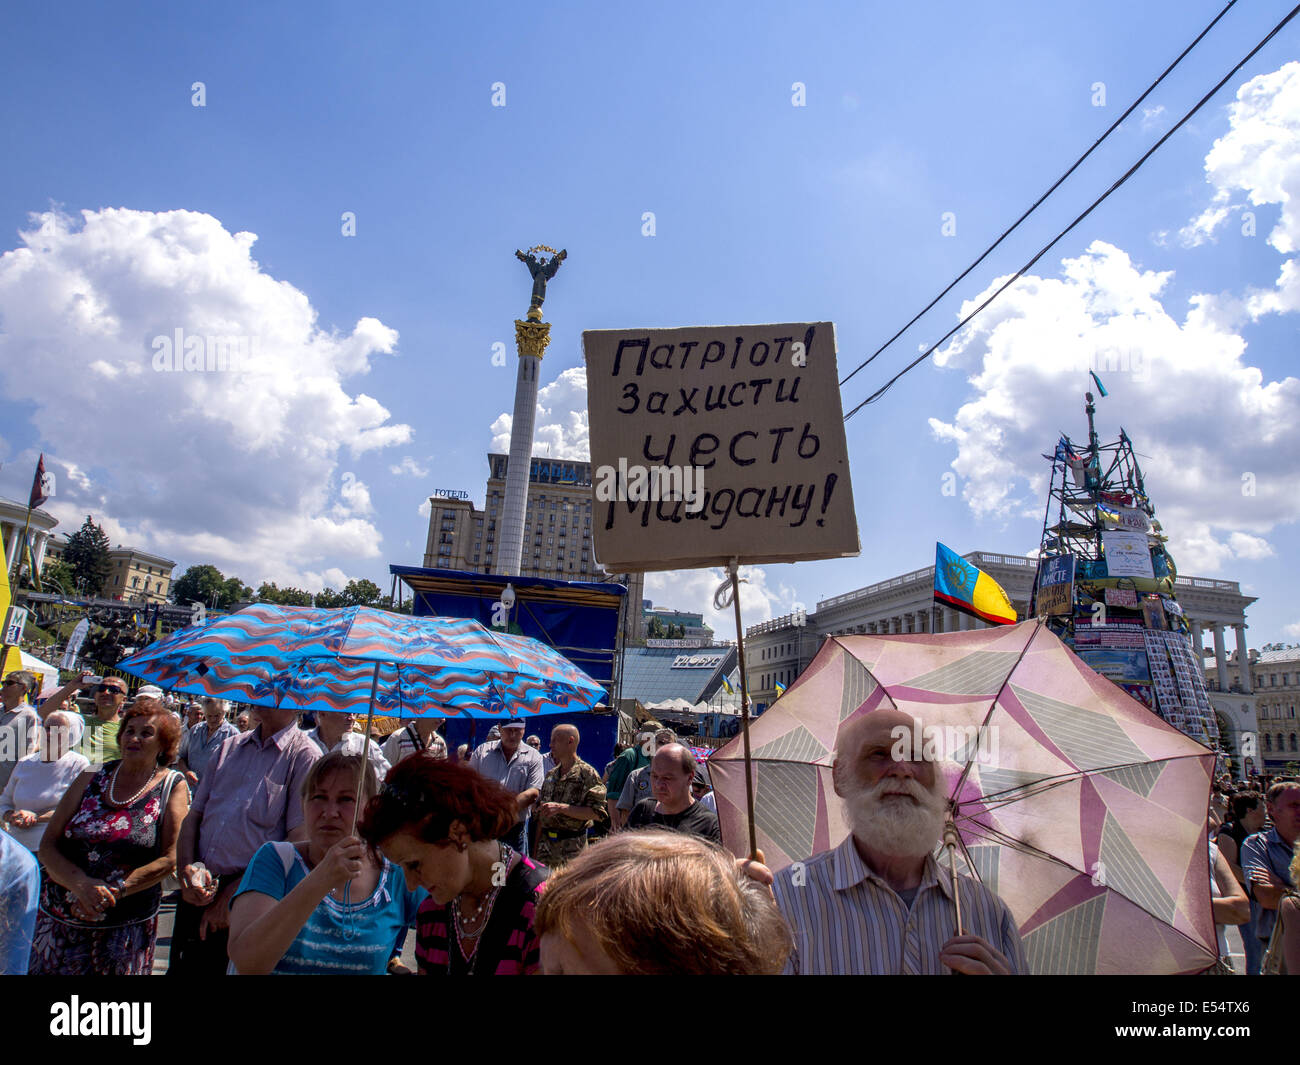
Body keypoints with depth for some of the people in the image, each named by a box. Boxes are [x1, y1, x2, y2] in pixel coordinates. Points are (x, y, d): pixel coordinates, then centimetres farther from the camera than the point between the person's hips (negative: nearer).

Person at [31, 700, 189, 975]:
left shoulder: (173, 786, -4)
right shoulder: (92, 778, 3)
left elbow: (170, 858, -9)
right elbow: (47, 846, 0)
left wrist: (114, 890, -19)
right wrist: (81, 884, -17)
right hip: (59, 918, 2)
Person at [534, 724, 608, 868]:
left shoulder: (588, 774, -7)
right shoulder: (550, 775, 14)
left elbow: (596, 812, -16)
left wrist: (560, 807, -21)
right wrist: (536, 846, 13)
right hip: (546, 844, 6)